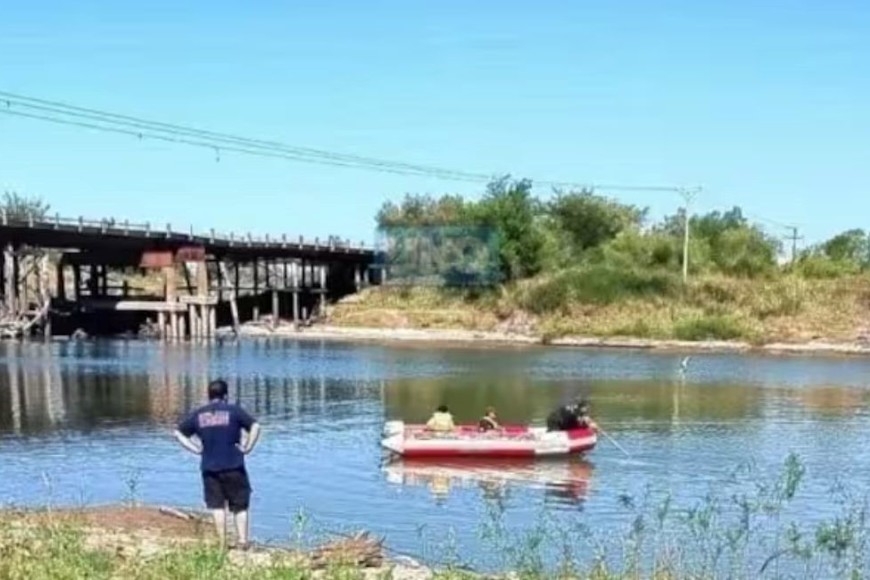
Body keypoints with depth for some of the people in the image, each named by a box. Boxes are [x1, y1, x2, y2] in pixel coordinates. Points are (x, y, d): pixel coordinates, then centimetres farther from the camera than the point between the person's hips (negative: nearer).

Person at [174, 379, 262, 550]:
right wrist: (247, 447, -4)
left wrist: (195, 448, 9)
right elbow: (255, 426, -12)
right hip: (233, 465, -2)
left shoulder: (198, 414, 8)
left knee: (217, 506, 8)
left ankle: (223, 544, 6)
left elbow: (178, 433, 11)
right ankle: (243, 539, -4)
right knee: (240, 505, 7)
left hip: (209, 467, 2)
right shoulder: (233, 410, -1)